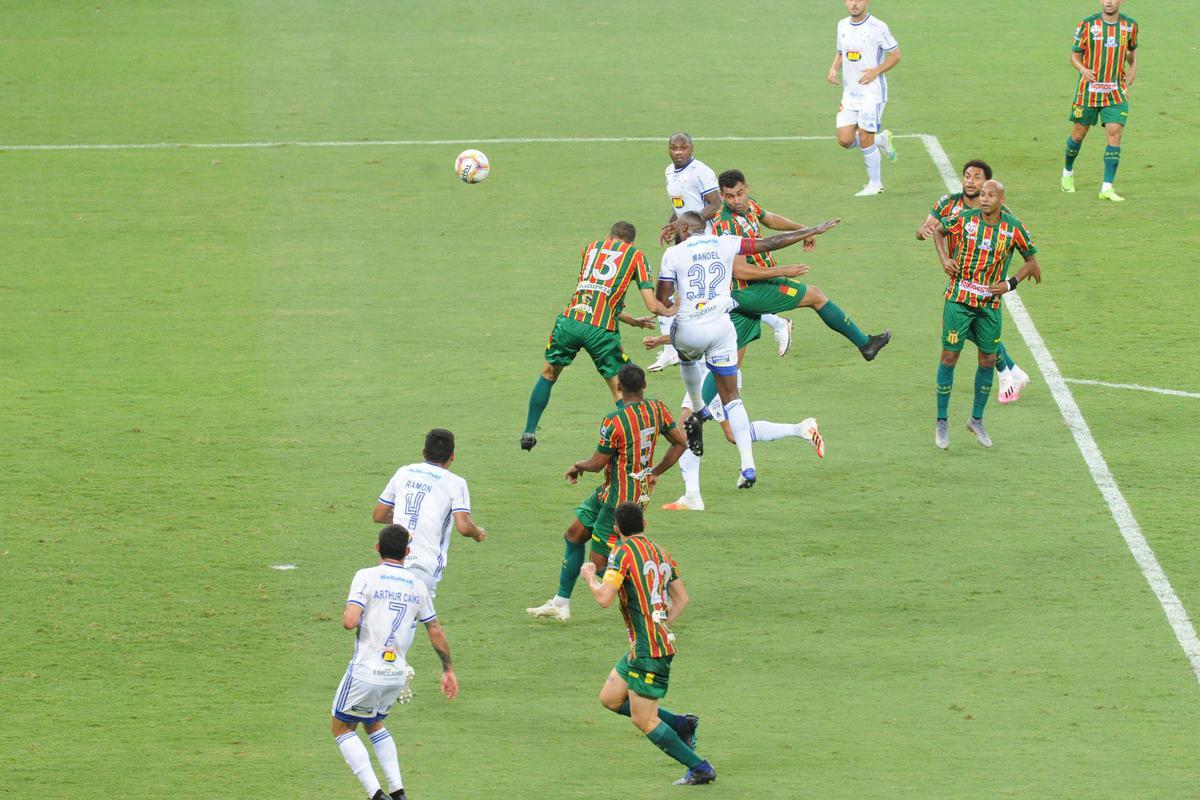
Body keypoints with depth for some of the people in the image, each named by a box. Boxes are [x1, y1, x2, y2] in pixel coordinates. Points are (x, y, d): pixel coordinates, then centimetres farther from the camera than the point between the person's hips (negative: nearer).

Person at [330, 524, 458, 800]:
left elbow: (350, 621, -20)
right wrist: (448, 669, 24)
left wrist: (348, 613, 4)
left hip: (365, 672, -5)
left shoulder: (366, 577, -9)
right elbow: (436, 632, 13)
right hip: (397, 675, 5)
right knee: (374, 724, 28)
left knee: (342, 728, 12)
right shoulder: (417, 585, 6)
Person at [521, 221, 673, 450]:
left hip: (570, 320, 3)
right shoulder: (635, 255, 12)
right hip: (602, 329, -3)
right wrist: (670, 311, 25)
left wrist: (633, 321, 32)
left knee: (548, 374, 25)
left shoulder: (590, 247, 23)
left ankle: (529, 432, 28)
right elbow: (652, 305, 3)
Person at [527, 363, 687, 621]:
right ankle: (561, 603, 27)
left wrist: (578, 466, 8)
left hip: (619, 499, -9)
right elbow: (680, 443, 7)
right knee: (574, 535, 19)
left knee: (600, 562, -1)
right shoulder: (656, 410, -3)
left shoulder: (614, 422, -24)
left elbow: (597, 464, -15)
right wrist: (654, 473, 18)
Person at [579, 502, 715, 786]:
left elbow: (604, 598, -21)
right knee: (610, 698, 19)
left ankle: (699, 768, 2)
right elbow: (682, 598, 15)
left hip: (648, 650, -9)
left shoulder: (623, 552, -13)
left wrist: (590, 576, -2)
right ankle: (680, 723, 18)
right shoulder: (660, 552, 11)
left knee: (643, 720, -2)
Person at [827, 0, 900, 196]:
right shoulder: (842, 26, 8)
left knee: (865, 141, -5)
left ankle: (875, 184, 12)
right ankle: (881, 139, 27)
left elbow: (895, 54, -5)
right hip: (849, 92, 6)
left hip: (871, 92, -6)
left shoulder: (877, 27, -11)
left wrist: (876, 71, -19)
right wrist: (834, 68, 1)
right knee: (845, 140, 0)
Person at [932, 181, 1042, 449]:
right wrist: (944, 258, -4)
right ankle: (942, 422, 7)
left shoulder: (1014, 228, -6)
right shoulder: (964, 219, -8)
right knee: (949, 356, -3)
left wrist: (1010, 284, -6)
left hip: (990, 304, 2)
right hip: (959, 299, -2)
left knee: (988, 360, 7)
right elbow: (938, 231, 12)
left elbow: (1031, 259, 7)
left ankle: (977, 419, 24)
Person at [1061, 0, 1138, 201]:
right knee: (1079, 134, 9)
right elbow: (1074, 55, 0)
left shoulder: (1130, 26, 2)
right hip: (1089, 90, -1)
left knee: (1114, 133, -12)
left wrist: (1129, 80, 11)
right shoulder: (1087, 24, -6)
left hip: (1116, 92, 1)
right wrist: (1084, 70, -21)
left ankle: (1107, 188, -13)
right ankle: (1068, 172, 38)